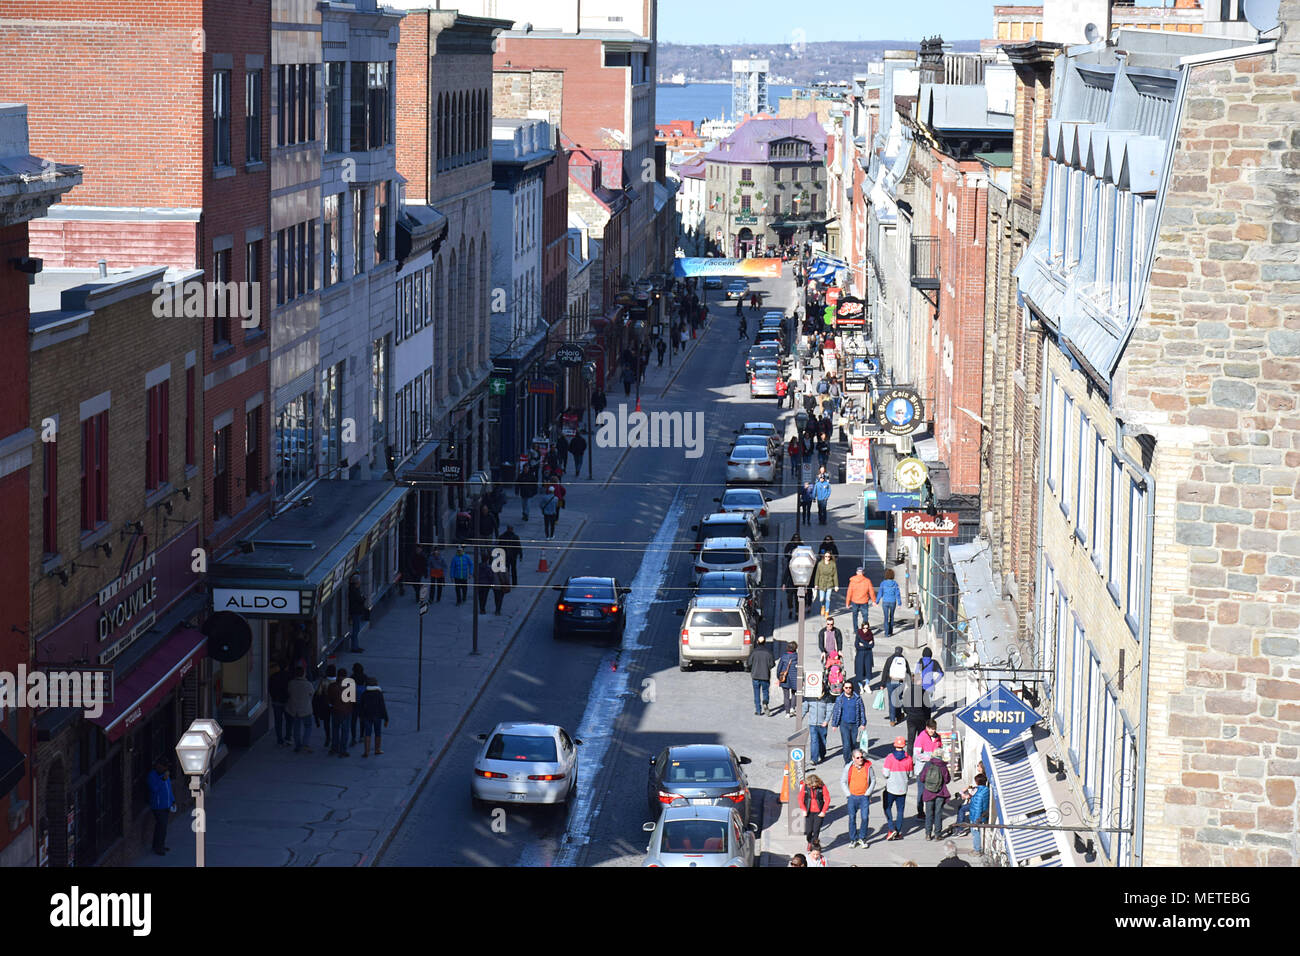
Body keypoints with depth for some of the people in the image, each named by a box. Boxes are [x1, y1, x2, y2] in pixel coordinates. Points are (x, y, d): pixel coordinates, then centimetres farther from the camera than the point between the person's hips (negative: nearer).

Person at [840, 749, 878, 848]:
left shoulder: (868, 767, -4)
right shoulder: (848, 767, -4)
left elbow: (873, 781, 6)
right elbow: (843, 782, 4)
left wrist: (868, 793, 0)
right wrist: (848, 794, -2)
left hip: (864, 796, -1)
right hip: (852, 797, 1)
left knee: (865, 818, -6)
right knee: (852, 818, 4)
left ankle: (862, 838, 12)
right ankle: (853, 840, 15)